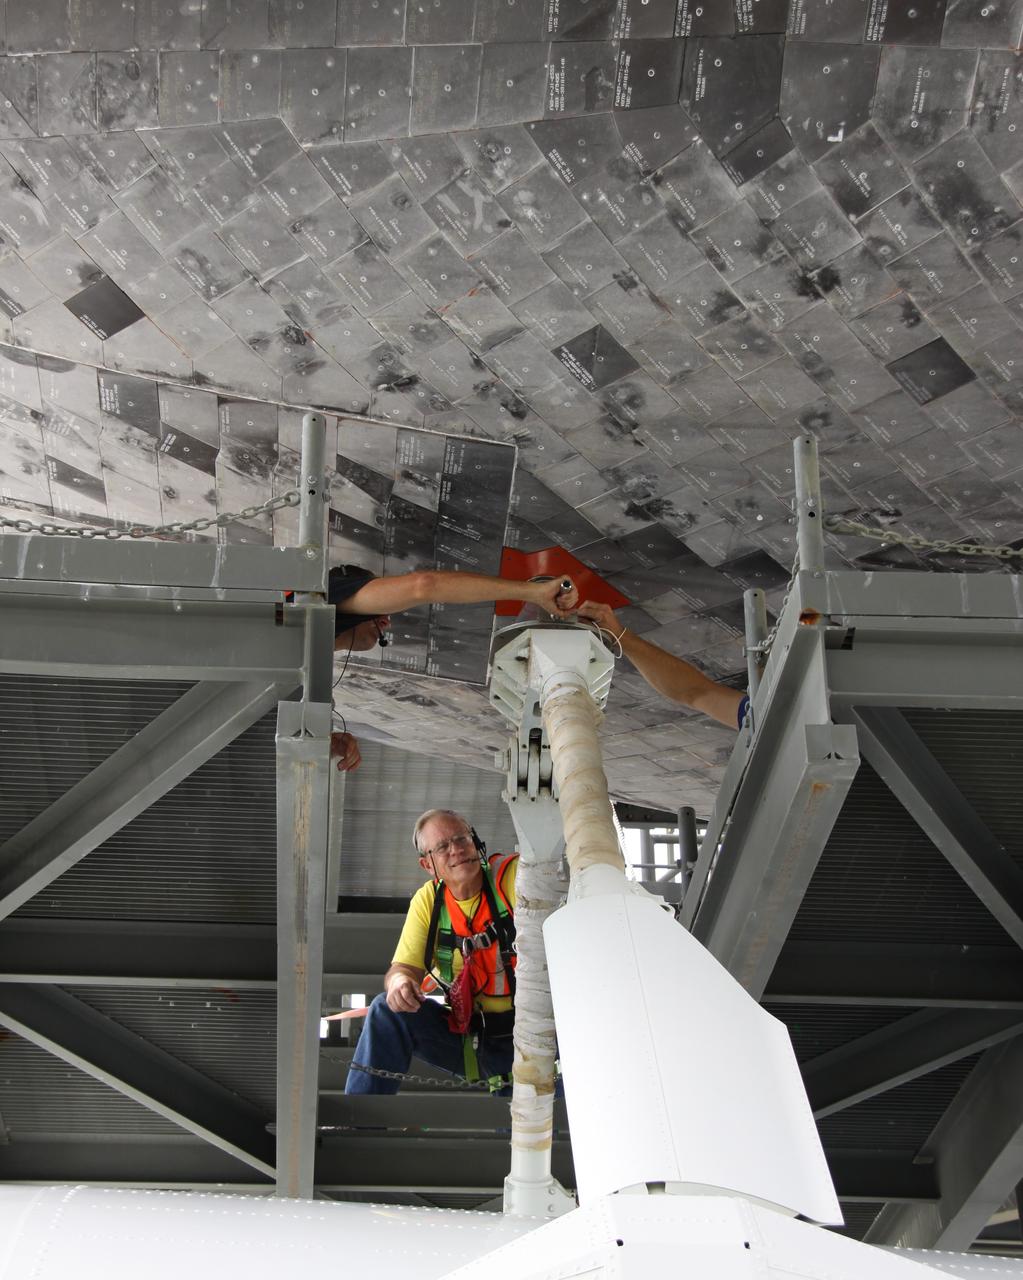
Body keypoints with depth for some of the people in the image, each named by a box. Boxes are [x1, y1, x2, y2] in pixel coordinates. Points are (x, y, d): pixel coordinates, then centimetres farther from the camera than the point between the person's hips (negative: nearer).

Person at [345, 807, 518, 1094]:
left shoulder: (513, 874, -11)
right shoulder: (427, 900, 4)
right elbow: (406, 966, 0)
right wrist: (399, 980, -24)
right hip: (469, 1036, 4)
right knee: (388, 1010, -13)